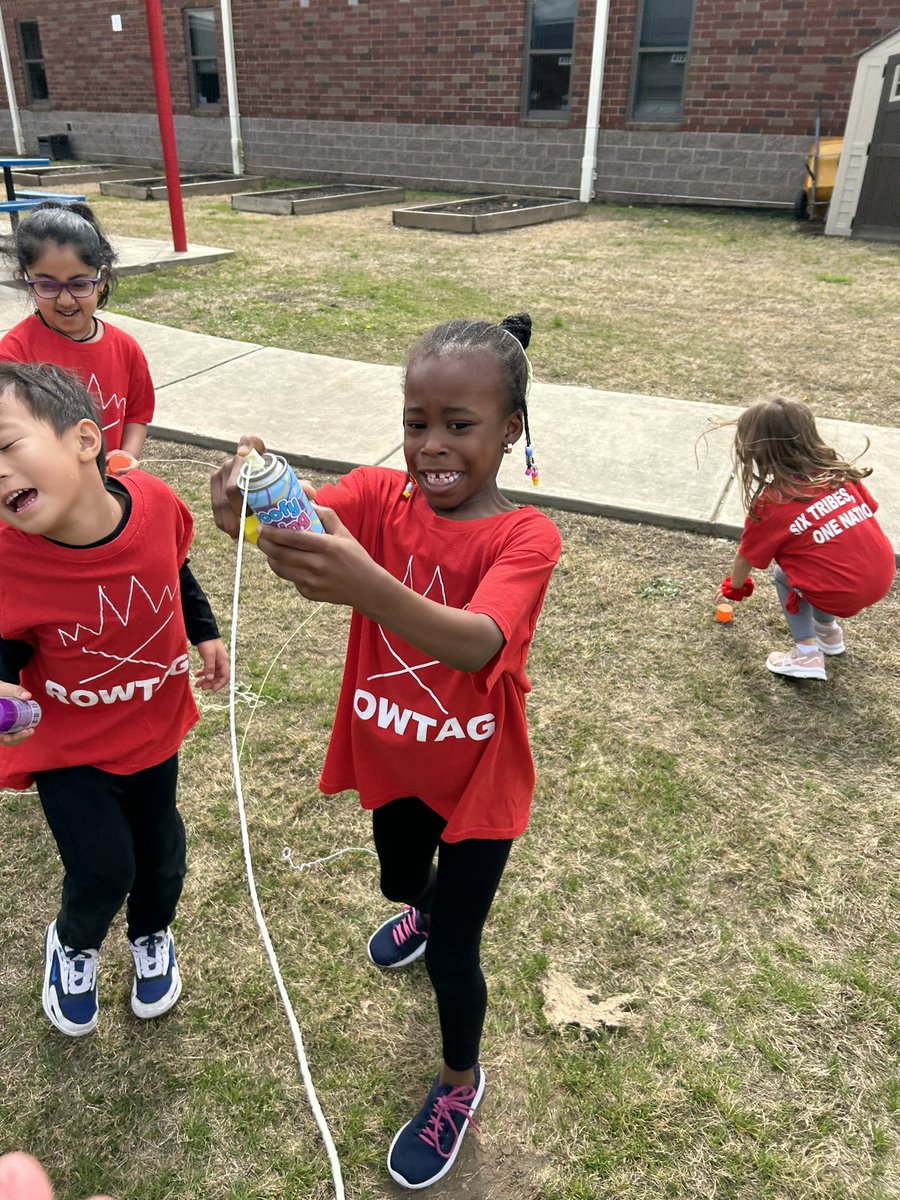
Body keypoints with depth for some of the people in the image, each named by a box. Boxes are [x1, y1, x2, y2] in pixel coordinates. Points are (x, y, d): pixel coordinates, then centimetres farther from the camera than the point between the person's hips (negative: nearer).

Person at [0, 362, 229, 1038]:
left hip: (155, 723, 3)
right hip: (68, 745, -2)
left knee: (158, 846, 20)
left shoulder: (154, 503, -23)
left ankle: (152, 938, 55)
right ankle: (73, 945, 40)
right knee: (102, 871, 1)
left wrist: (206, 632, 3)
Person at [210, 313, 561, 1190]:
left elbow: (478, 642, -44)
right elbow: (293, 522, -32)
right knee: (399, 881, 30)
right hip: (392, 757, 4)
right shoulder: (379, 495, -14)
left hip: (479, 775, -4)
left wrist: (366, 586, -61)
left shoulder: (527, 537, -25)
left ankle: (460, 1082, 39)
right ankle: (424, 908, 69)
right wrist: (247, 502, -56)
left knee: (450, 952, 6)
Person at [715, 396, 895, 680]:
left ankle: (807, 652, 11)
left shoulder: (769, 505, -8)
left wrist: (734, 587, 26)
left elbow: (745, 559, 5)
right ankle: (827, 629, 35)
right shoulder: (839, 471, 3)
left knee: (784, 575, 22)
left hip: (843, 595, -6)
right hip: (883, 578, 6)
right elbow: (868, 511, 12)